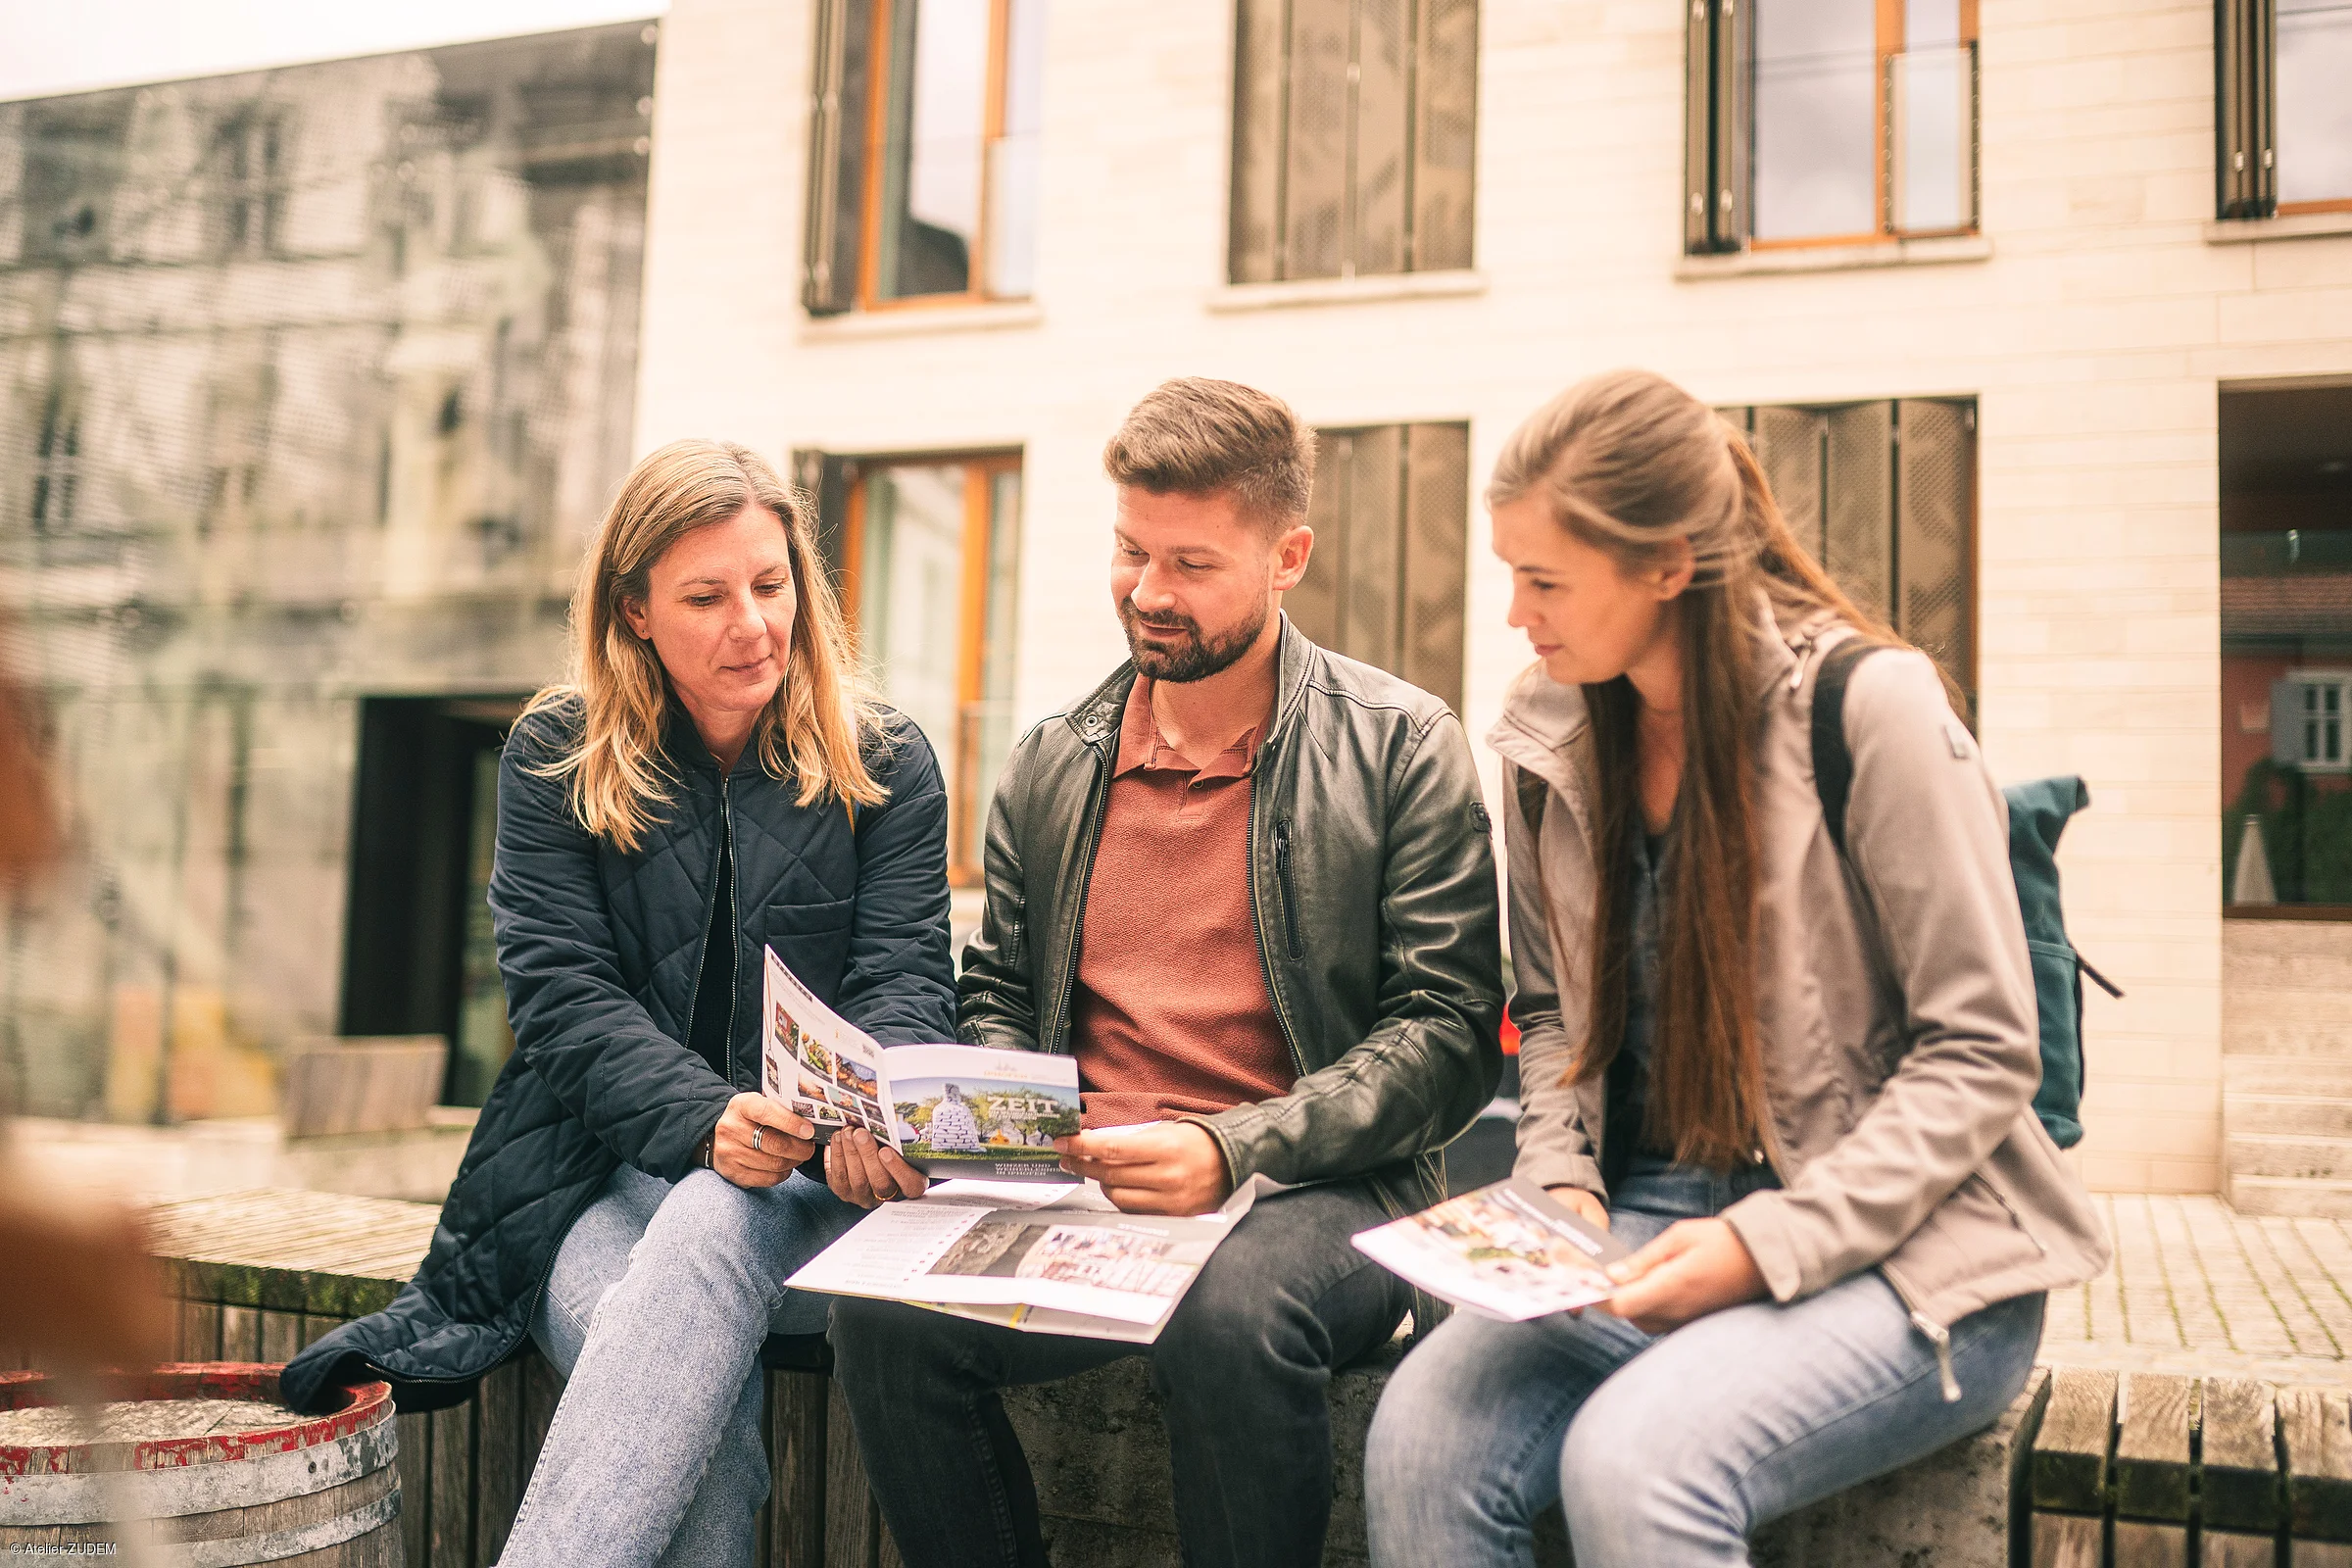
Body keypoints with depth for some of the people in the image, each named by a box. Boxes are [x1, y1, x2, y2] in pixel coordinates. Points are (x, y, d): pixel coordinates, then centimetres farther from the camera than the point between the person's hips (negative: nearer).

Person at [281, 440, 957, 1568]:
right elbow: (563, 996, -3)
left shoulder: (885, 767, 7)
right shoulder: (556, 757, 6)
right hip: (603, 1174, 0)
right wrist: (706, 1119, -22)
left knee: (710, 1229, -36)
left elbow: (903, 983, -1)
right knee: (700, 1409, -32)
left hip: (811, 1193, 0)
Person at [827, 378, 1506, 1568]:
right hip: (1077, 1187, 3)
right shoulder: (1052, 762, 14)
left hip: (1316, 1190, -3)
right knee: (885, 1308, -24)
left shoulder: (1403, 747, 1)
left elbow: (1448, 1035, -5)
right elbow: (996, 998, 22)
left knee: (1227, 1315, -36)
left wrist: (1229, 1149, -17)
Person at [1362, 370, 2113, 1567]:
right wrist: (1560, 1181, -1)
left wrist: (1771, 1242, -18)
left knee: (1633, 1461, -33)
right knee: (1420, 1434, -23)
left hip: (1897, 1252, -4)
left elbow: (1981, 1053, -10)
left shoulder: (1869, 706, -11)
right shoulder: (1551, 740, 6)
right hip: (1646, 1226, 5)